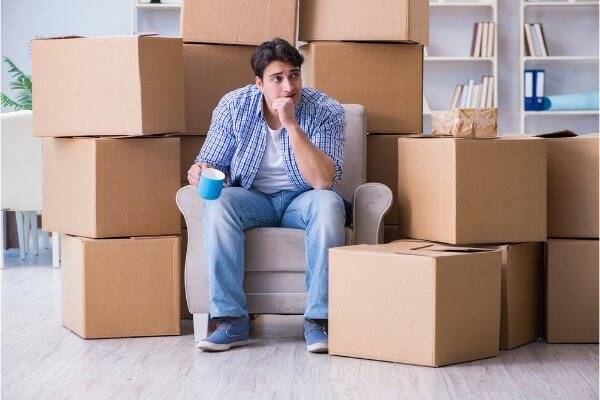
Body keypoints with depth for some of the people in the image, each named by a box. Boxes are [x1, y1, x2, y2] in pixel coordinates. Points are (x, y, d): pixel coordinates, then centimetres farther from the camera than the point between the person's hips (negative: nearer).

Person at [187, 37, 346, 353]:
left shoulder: (326, 112, -15)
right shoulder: (234, 106, -8)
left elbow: (324, 180, -26)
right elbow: (213, 163, -1)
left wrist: (291, 125, -32)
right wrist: (200, 171, -27)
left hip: (300, 200, -1)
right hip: (251, 199, 1)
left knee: (329, 203, -35)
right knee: (217, 204, -31)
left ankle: (318, 320, -31)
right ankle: (232, 321, -29)